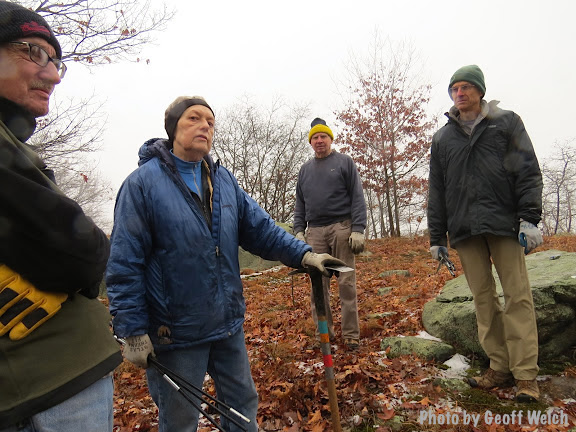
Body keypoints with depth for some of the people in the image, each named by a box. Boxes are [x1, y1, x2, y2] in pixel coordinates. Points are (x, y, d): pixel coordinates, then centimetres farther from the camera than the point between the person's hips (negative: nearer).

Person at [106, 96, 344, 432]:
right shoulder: (143, 182, -13)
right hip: (176, 333, -4)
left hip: (229, 324, 5)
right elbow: (124, 264, -14)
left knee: (243, 405, 23)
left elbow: (260, 227, 1)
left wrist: (303, 255, -12)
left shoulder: (224, 179, 3)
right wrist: (133, 331, -14)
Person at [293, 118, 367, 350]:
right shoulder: (305, 169, 19)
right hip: (314, 231, 4)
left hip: (341, 228, -3)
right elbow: (300, 203, 19)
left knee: (346, 283, -3)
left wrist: (358, 229, -9)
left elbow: (357, 197, 1)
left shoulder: (345, 162, 7)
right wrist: (299, 230, 7)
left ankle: (350, 335, 6)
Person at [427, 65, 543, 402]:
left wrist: (530, 218, -10)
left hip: (504, 223, -2)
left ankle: (525, 373, 5)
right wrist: (437, 237, 9)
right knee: (483, 297, 3)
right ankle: (500, 367, 13)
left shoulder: (507, 122, 10)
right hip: (465, 229, 3)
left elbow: (528, 172, 2)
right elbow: (437, 191, 14)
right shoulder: (442, 137, 16)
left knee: (517, 295, -3)